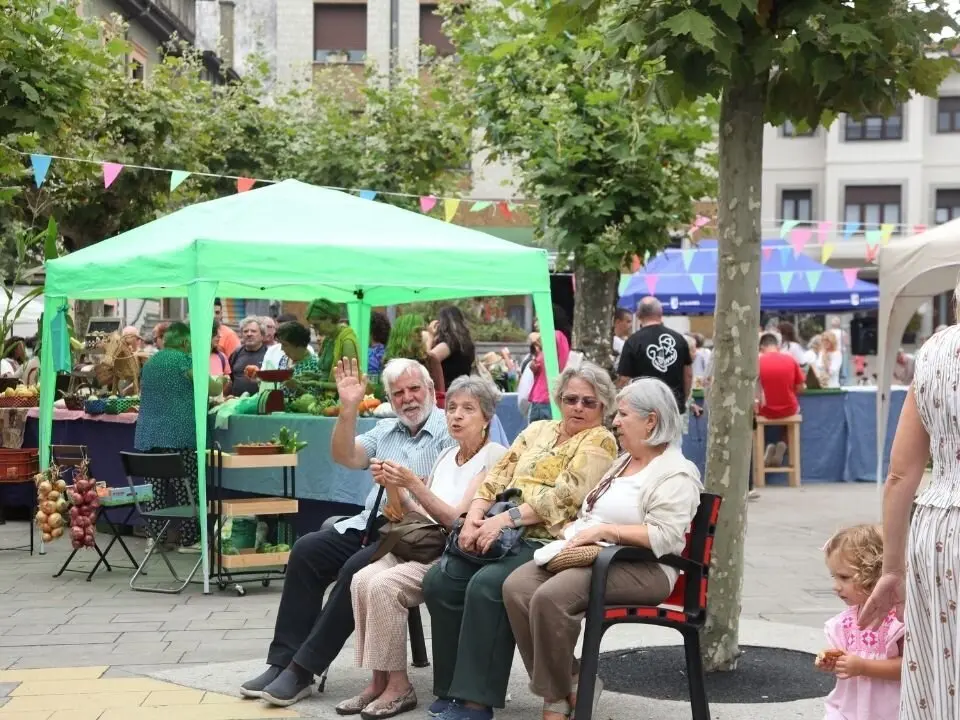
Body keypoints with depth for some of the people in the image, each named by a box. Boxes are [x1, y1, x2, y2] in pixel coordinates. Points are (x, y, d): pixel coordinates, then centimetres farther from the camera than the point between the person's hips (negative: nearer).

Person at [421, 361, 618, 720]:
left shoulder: (600, 442, 0)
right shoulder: (538, 430, 21)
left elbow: (563, 497, -14)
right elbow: (499, 476, 13)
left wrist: (504, 519, -22)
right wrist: (475, 515, -7)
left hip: (548, 542, -7)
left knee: (486, 585, -32)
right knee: (439, 580, -16)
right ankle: (454, 689, -7)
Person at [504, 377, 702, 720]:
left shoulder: (675, 473, -8)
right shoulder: (623, 462, 23)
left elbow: (664, 536, -20)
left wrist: (603, 531, -19)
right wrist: (578, 531, 5)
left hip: (641, 568, -9)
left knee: (550, 598, -32)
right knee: (516, 586, -16)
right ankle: (566, 686, -12)